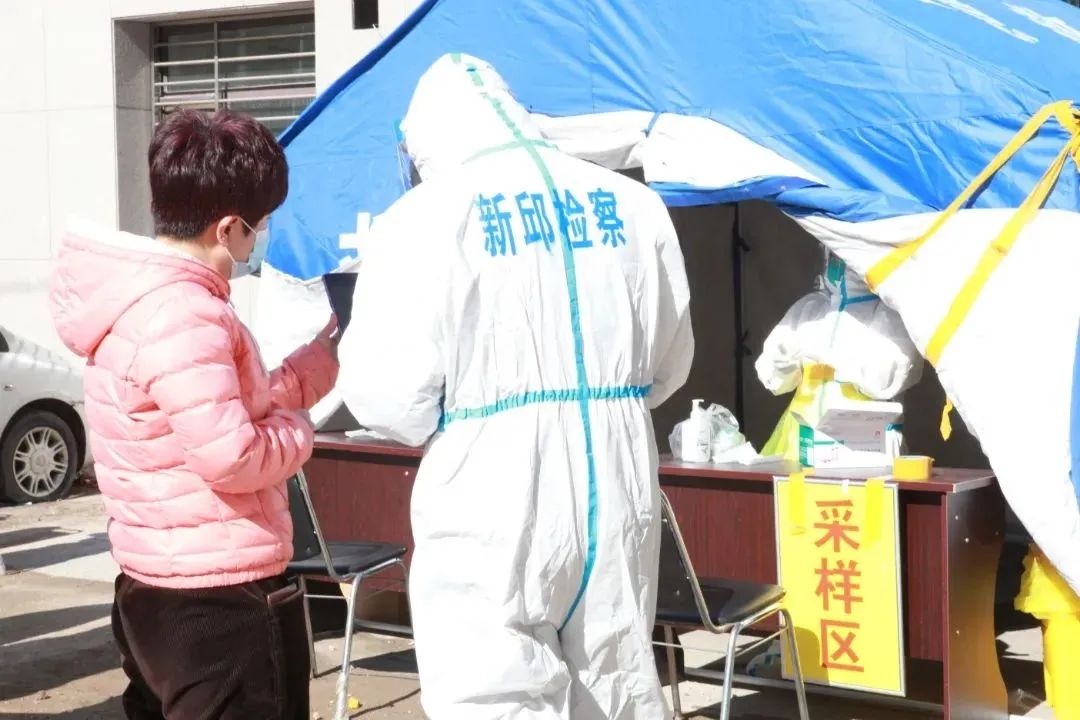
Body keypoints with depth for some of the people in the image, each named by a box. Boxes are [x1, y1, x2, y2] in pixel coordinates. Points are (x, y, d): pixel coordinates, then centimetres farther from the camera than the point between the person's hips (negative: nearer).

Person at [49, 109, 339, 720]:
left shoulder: (143, 298, 11)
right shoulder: (181, 314, -23)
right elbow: (232, 456, -28)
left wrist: (317, 362, 14)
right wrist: (299, 431, -10)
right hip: (222, 601, -10)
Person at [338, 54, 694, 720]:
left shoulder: (425, 219, -8)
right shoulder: (634, 205, 7)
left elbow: (390, 398, -10)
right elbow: (669, 365, 16)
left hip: (494, 514, -5)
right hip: (620, 499, 5)